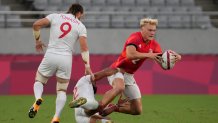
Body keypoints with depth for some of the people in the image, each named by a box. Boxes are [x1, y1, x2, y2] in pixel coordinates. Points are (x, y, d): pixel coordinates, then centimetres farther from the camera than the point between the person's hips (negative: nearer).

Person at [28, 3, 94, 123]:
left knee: (39, 81, 19)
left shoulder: (55, 16, 7)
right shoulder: (80, 26, 5)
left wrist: (37, 40, 12)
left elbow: (36, 24, -3)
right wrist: (87, 66, -1)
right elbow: (84, 48, -4)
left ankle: (38, 98, -16)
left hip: (50, 56, 0)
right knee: (62, 90, 14)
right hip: (66, 59, 0)